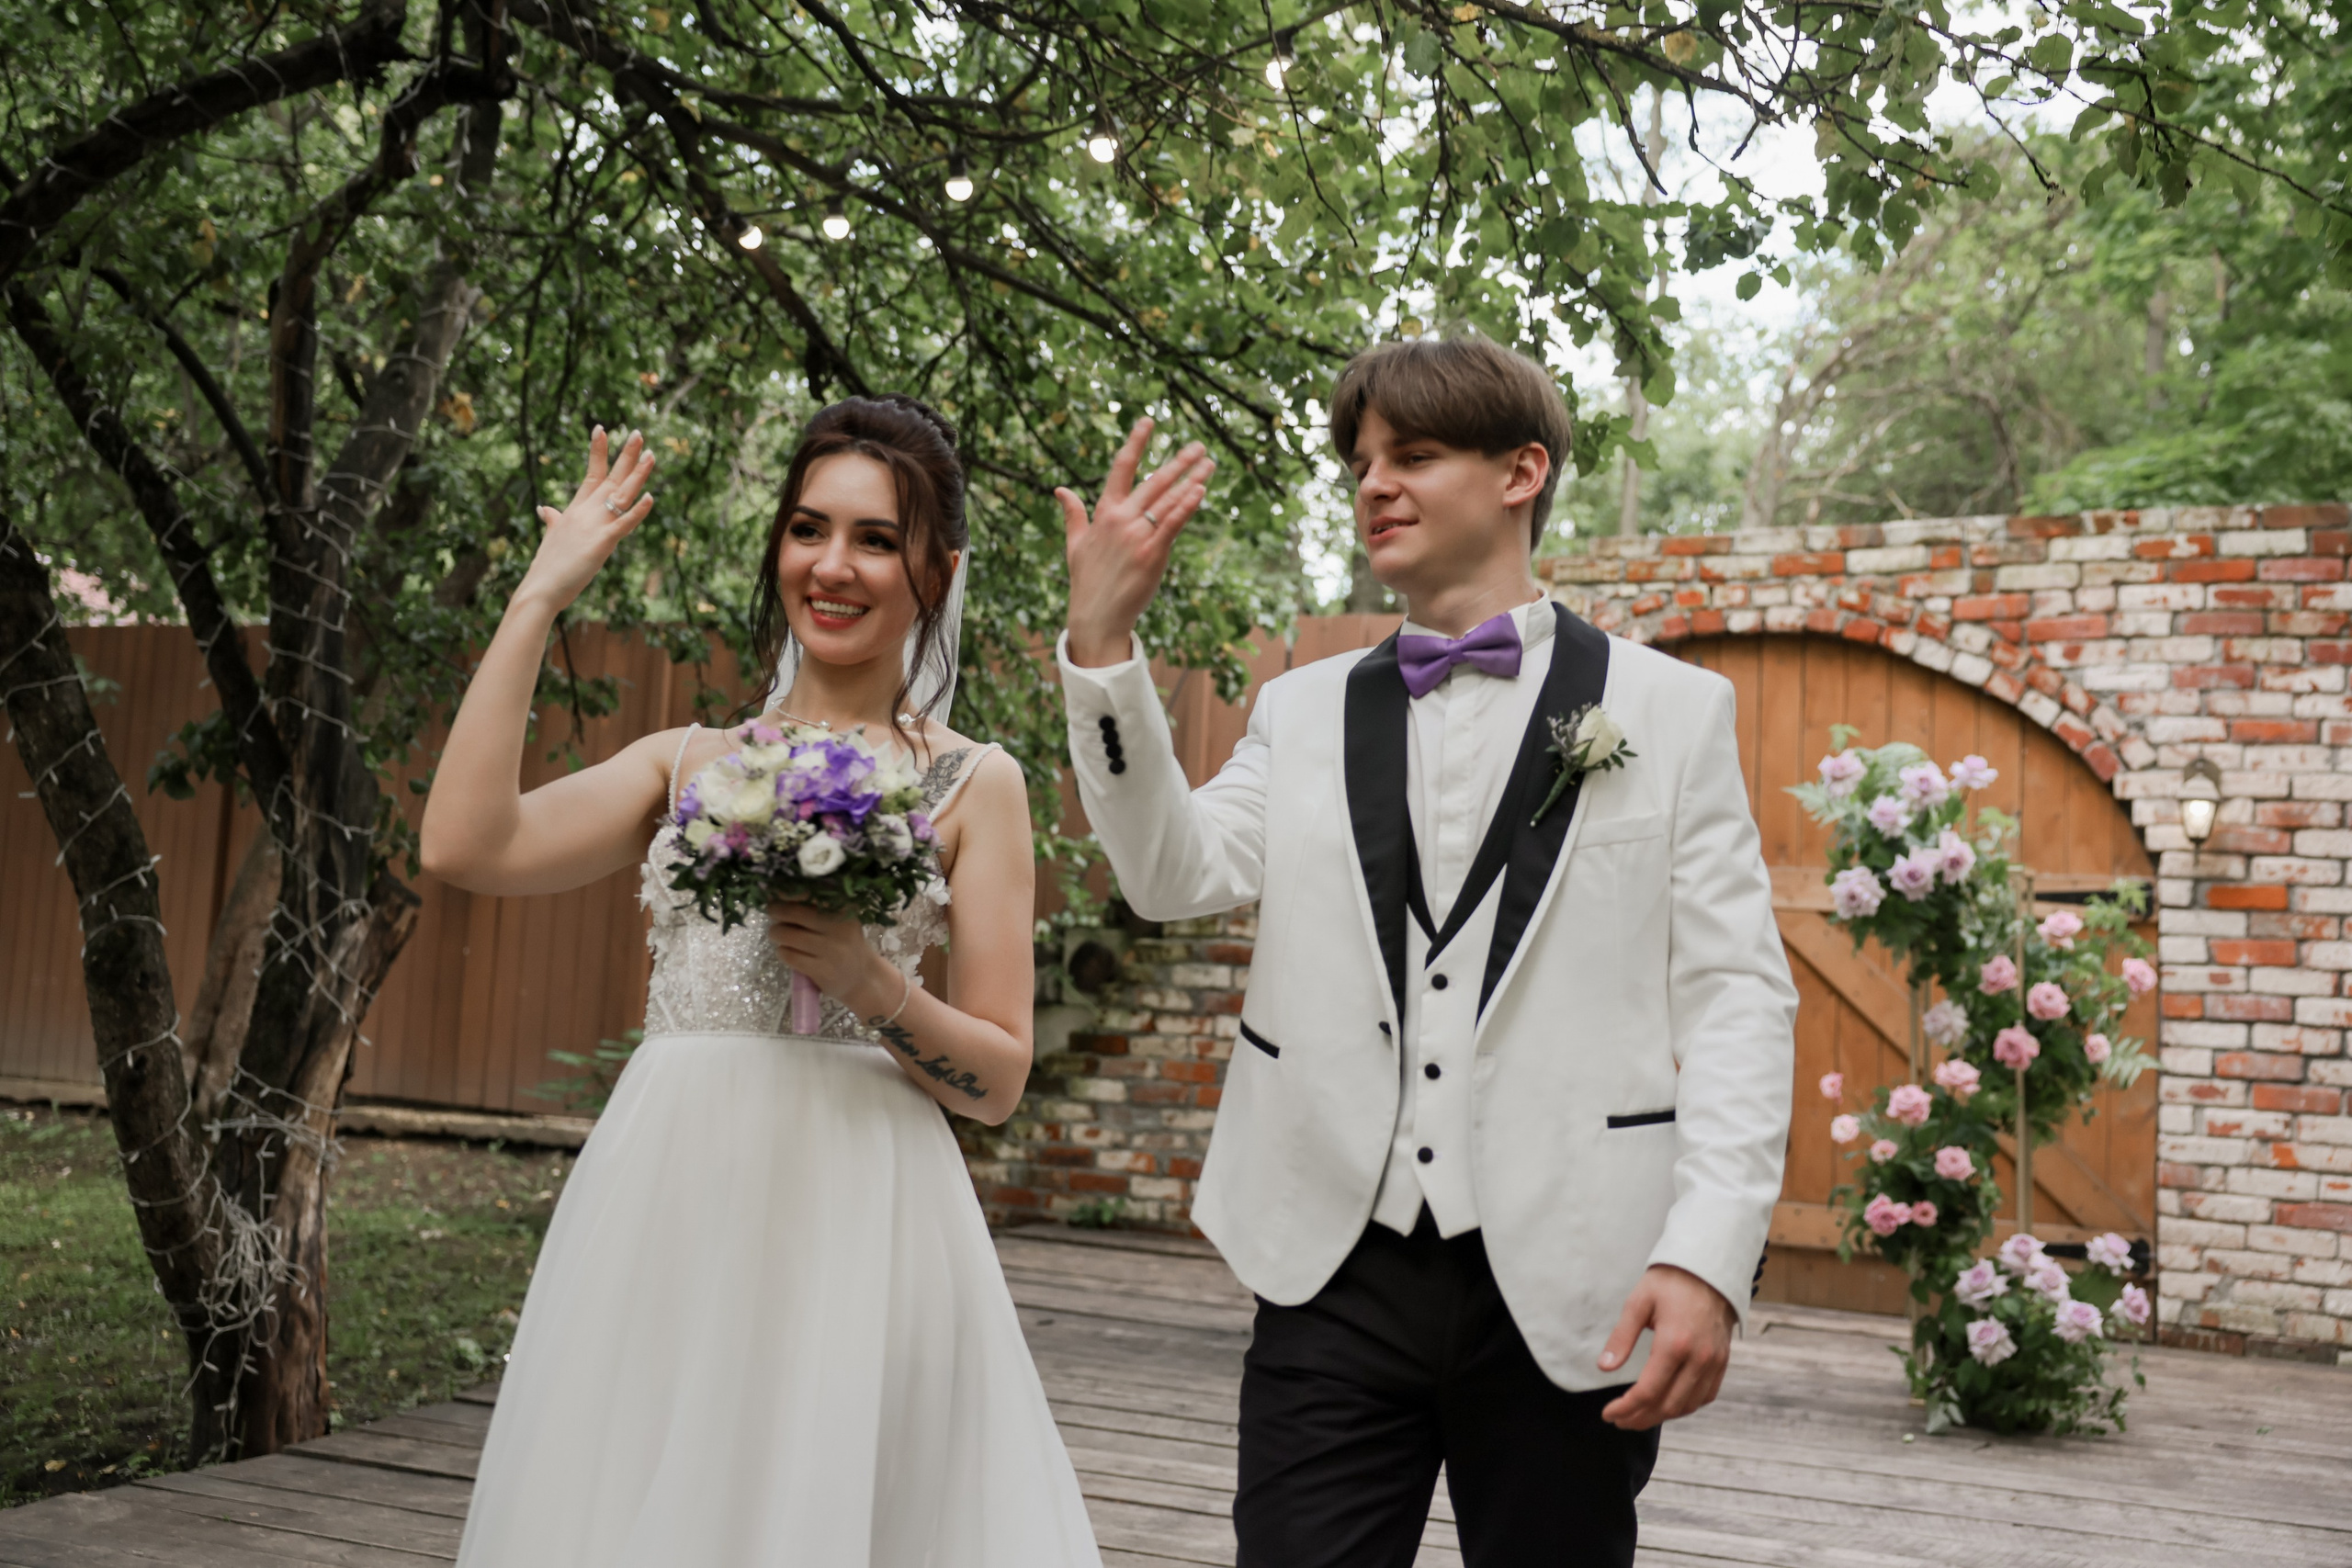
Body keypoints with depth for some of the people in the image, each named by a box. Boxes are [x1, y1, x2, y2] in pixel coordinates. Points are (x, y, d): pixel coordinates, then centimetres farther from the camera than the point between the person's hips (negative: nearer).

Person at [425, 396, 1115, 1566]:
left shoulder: (972, 786, 3)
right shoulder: (690, 762, 11)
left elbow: (997, 1081, 2)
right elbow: (463, 846, -6)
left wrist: (873, 987, -17)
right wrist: (537, 600, 1)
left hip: (854, 1212, -2)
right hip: (663, 1205, 3)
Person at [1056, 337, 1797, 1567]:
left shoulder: (1670, 709, 4)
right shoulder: (1303, 709, 12)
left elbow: (1737, 996, -1)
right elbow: (1179, 873, -4)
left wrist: (1708, 1257, -12)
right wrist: (1103, 641, -14)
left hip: (1566, 1290, -1)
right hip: (1334, 1277, 2)